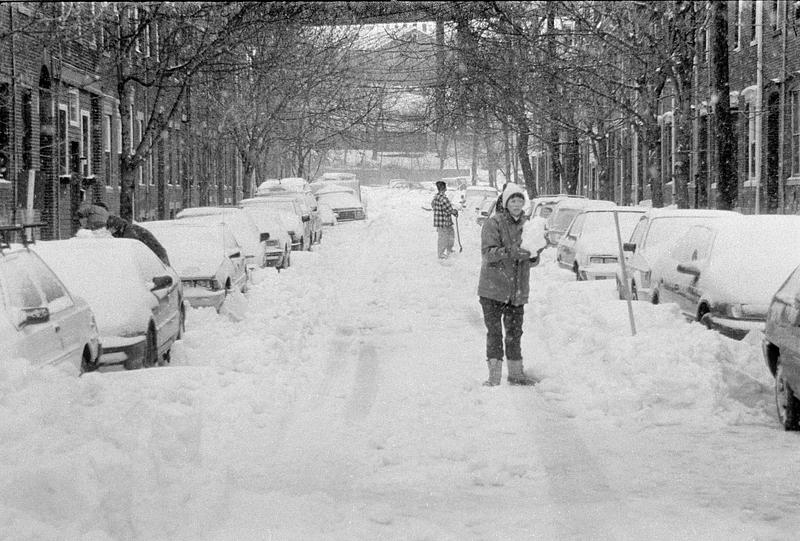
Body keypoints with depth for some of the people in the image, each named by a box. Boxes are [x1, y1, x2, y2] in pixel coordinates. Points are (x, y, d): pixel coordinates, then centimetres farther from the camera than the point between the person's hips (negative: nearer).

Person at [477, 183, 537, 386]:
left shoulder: (527, 224, 10)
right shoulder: (493, 223, -7)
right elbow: (488, 252, -18)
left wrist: (533, 255, -3)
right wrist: (508, 252, -31)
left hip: (518, 290, 5)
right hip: (493, 288, -5)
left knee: (515, 332, 12)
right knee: (494, 331, -4)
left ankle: (516, 373, 22)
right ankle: (494, 375, -2)